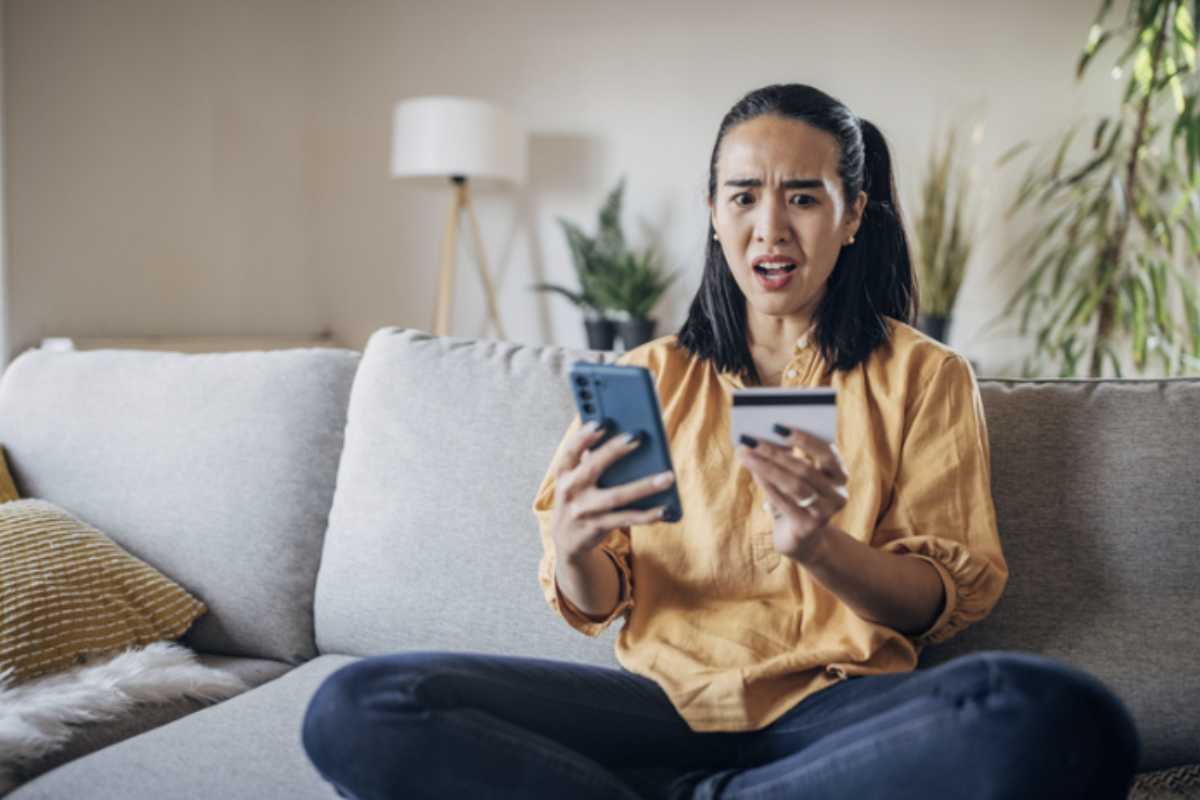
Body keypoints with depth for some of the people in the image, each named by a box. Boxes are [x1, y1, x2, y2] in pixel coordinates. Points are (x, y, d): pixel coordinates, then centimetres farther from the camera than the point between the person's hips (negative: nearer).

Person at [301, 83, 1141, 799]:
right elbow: (595, 605, 8)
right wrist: (572, 548, -17)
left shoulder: (927, 376, 8)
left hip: (836, 703, -1)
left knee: (1062, 718, -35)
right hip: (666, 693, 2)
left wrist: (819, 546, -20)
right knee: (355, 709, -21)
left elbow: (943, 603, 1)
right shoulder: (651, 376, 12)